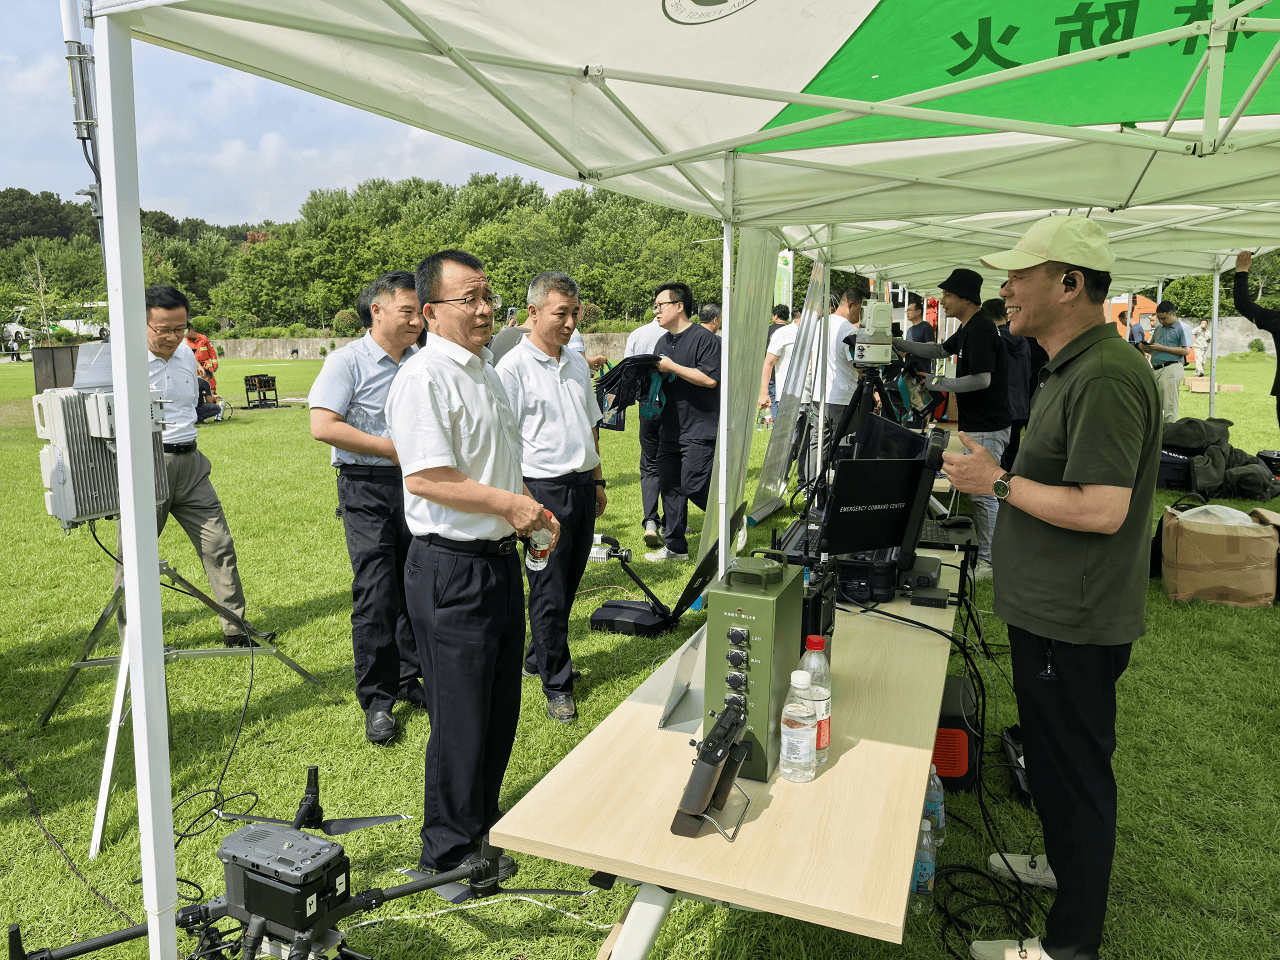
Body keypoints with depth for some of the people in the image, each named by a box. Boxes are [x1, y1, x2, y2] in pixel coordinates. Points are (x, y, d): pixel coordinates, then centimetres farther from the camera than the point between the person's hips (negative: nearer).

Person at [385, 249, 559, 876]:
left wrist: (531, 508, 10)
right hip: (452, 570, -9)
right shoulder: (424, 378, -16)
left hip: (502, 559, 9)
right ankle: (451, 853, 24)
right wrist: (511, 505, -18)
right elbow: (426, 478, -25)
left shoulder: (485, 371, 15)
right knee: (461, 719, 4)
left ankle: (483, 823, 39)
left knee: (500, 708, 20)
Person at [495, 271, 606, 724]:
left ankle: (539, 657, 34)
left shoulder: (577, 363, 12)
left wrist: (597, 480, 20)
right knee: (549, 592, 1)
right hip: (545, 487, -7)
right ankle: (557, 683, 15)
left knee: (568, 582, 15)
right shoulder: (513, 367, -11)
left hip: (582, 485, 7)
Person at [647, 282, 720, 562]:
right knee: (670, 486, 8)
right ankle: (675, 546, 18)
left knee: (694, 486, -9)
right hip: (669, 430, 8)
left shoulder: (704, 338, -10)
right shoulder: (663, 342, 16)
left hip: (699, 430, -8)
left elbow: (709, 379, -20)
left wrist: (671, 367, -17)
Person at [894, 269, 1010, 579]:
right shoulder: (969, 328, 14)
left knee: (984, 493, -4)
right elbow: (940, 350, 27)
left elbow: (982, 379, -24)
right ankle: (979, 548, 26)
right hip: (977, 424, 10)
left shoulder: (980, 329, -19)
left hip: (987, 428, -10)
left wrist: (940, 383, -14)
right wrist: (898, 344, 20)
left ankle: (988, 561, 4)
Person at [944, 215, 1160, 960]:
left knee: (1073, 767, 4)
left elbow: (1102, 509, -29)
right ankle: (1068, 862, 47)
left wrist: (999, 482, -22)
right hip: (1051, 611, 10)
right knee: (1058, 757, 26)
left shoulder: (1107, 376, -24)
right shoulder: (1072, 369, 11)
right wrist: (998, 477, 10)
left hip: (1075, 624, -10)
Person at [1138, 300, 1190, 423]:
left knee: (1169, 406, -9)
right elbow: (1150, 348, 29)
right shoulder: (1158, 329, 22)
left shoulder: (1182, 328, 0)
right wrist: (1144, 347, 4)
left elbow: (1186, 351, -10)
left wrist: (1162, 348, -13)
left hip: (1171, 369, -7)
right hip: (1155, 370, 7)